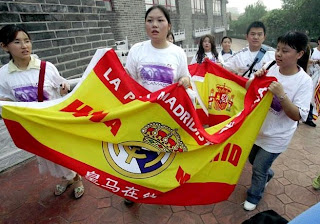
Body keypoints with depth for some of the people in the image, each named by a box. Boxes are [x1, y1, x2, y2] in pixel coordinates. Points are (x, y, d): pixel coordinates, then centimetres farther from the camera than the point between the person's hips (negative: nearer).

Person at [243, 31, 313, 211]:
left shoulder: (304, 81, -19)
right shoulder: (270, 67, -9)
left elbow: (297, 116, -22)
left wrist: (281, 95, -35)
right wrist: (255, 78, -21)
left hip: (276, 136, -4)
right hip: (257, 127, 5)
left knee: (259, 168, 9)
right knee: (253, 159, 25)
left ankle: (254, 197, 38)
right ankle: (268, 175, 57)